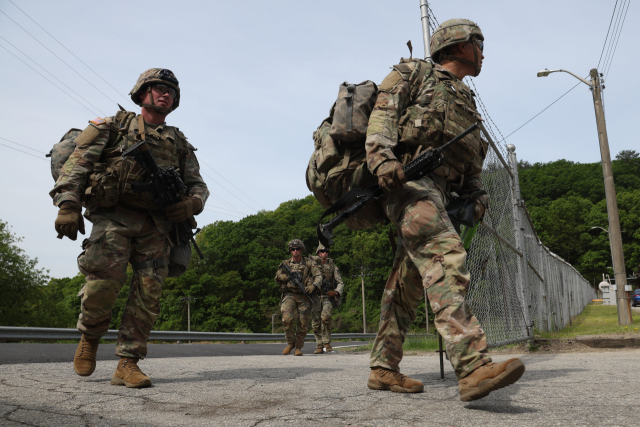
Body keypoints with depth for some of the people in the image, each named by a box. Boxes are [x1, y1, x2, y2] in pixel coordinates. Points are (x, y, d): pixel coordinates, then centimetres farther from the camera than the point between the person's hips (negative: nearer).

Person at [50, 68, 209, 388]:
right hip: (113, 216, -3)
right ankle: (90, 337, 10)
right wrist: (67, 205, -13)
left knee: (149, 290, -9)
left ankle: (127, 363, -1)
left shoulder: (179, 143, 21)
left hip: (155, 225, 3)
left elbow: (198, 184, 18)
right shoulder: (114, 127, 13)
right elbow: (77, 163, 2)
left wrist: (192, 204, -7)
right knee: (104, 280, -19)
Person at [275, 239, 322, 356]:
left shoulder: (309, 263, 7)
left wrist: (313, 286, -18)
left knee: (303, 323, 0)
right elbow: (277, 278, 10)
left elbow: (318, 276, 1)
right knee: (287, 318, -19)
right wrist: (289, 276, -10)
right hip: (289, 295, 0)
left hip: (303, 296, 0)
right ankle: (290, 342, 3)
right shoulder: (285, 264, 12)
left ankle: (299, 347, 17)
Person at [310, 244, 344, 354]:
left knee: (325, 316, -26)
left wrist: (336, 292, -12)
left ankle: (326, 342, -13)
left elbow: (340, 283, 6)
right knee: (316, 324, -3)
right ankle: (319, 346, 12)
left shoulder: (333, 266, 9)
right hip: (315, 297, 1)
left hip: (328, 297, -1)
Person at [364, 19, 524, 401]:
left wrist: (477, 194, 7)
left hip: (439, 189, 8)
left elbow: (471, 161, 27)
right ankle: (473, 366, -38)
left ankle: (384, 369, 11)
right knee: (446, 258, -27)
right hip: (406, 178, -8)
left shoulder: (467, 102, 33)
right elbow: (383, 113, -4)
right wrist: (381, 155, -23)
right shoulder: (414, 72, 13)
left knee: (409, 283, 5)